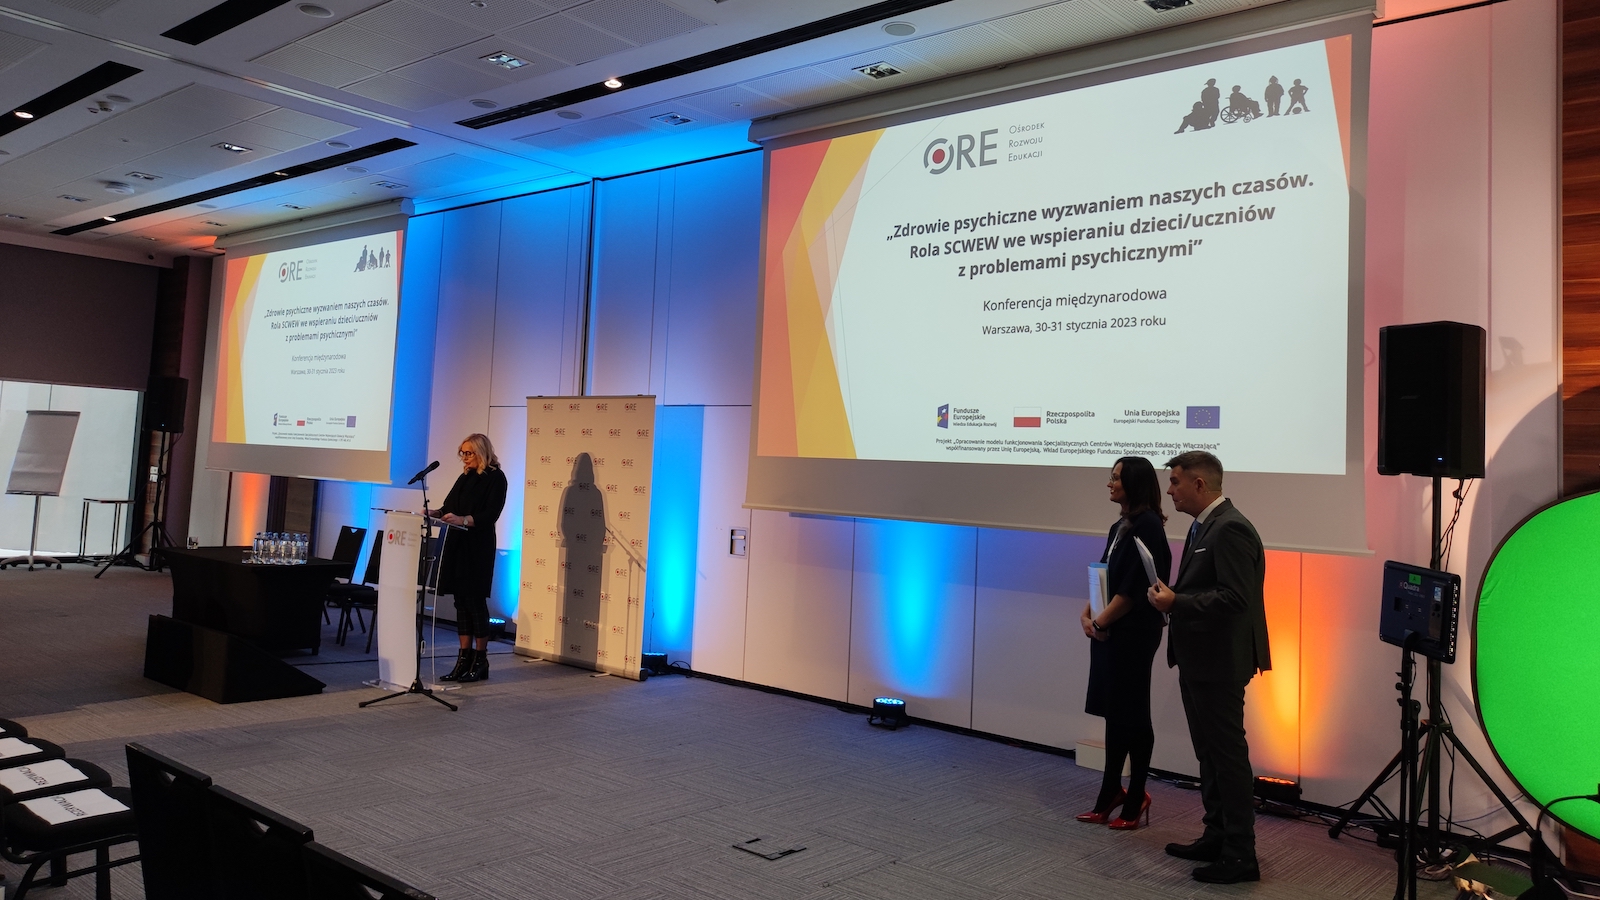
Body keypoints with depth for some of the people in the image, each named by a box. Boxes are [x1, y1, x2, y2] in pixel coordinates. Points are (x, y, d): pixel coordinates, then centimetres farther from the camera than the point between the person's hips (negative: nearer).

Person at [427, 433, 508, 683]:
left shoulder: (495, 477, -5)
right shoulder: (465, 477, 16)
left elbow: (491, 514, -15)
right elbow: (449, 507, 17)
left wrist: (463, 520, -28)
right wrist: (434, 513, -3)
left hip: (478, 547, -7)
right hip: (457, 545, 7)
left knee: (475, 599, -4)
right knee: (461, 600, 6)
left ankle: (480, 660, 4)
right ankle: (464, 658, 11)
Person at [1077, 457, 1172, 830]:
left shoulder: (1147, 527, -15)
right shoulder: (1120, 526, 12)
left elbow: (1133, 588, -19)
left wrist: (1100, 621, -12)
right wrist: (1088, 614, 1)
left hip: (1134, 634, -8)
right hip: (1110, 632, 8)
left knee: (1131, 714, 2)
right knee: (1113, 712, 13)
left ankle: (1136, 798, 16)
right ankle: (1111, 792, 23)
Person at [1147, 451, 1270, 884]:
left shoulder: (1230, 528, -18)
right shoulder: (1203, 526, 13)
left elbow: (1234, 598, -25)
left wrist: (1175, 602, -22)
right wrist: (1171, 597, 6)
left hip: (1219, 664, -10)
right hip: (1198, 659, 10)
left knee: (1228, 754, -2)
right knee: (1209, 753, 17)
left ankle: (1240, 854, 8)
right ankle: (1216, 837, 29)